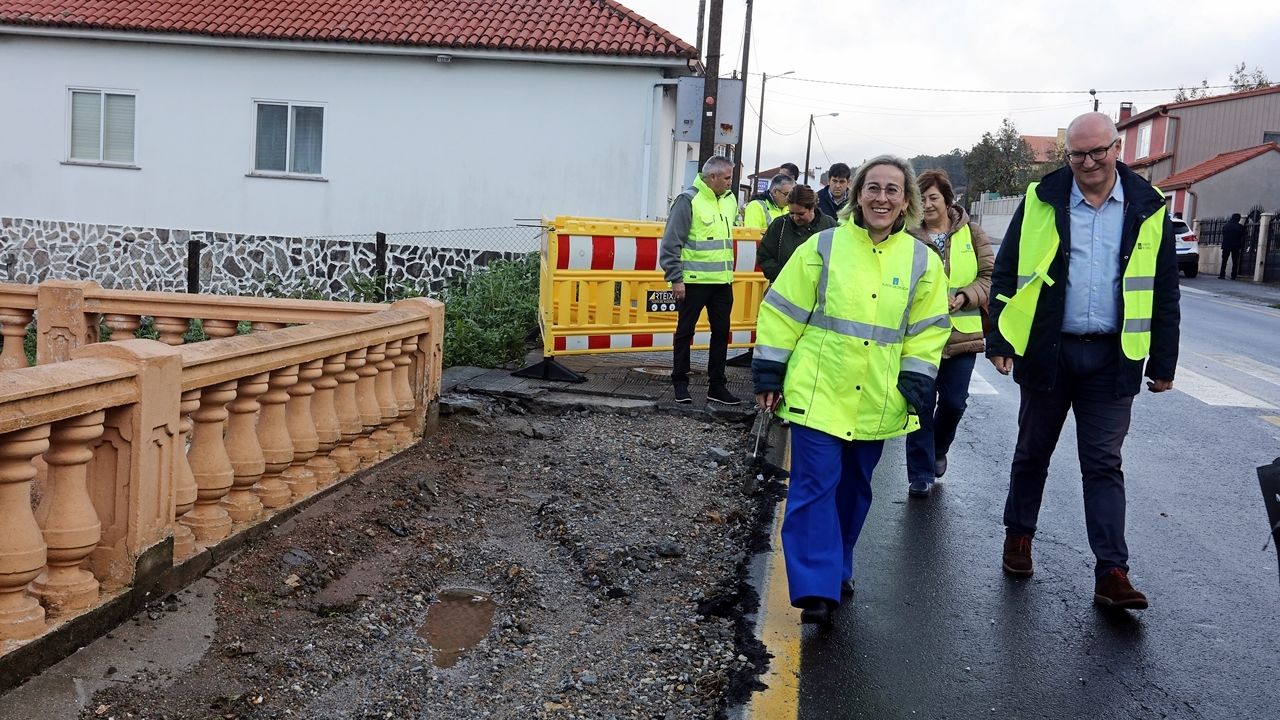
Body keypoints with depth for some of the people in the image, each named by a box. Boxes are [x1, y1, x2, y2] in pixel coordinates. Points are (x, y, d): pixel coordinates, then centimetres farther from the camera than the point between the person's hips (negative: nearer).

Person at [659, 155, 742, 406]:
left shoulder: (729, 200, 10)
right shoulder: (688, 200, -11)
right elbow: (671, 242, -13)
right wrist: (675, 278, -15)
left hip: (723, 281, 7)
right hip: (693, 281, -6)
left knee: (722, 332, 9)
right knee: (685, 332, 5)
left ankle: (717, 385, 18)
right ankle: (680, 383, 16)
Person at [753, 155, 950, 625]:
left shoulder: (923, 263, 3)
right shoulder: (823, 247, -4)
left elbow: (927, 332, 7)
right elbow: (783, 312, -2)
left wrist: (915, 387, -3)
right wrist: (769, 375, -3)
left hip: (876, 403, 3)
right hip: (818, 393, -3)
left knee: (854, 489, 15)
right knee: (815, 485, -9)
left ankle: (837, 569, 34)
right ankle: (816, 588, -6)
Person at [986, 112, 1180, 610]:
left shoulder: (1148, 210, 2)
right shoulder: (1041, 202, 0)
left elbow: (1164, 292, 6)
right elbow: (1005, 274, 3)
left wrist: (1163, 362, 5)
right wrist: (999, 340, -3)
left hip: (1111, 358, 0)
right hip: (1046, 350, 0)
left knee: (1103, 465, 0)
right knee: (1032, 452, 14)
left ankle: (1111, 572, 2)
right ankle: (1019, 535, 32)